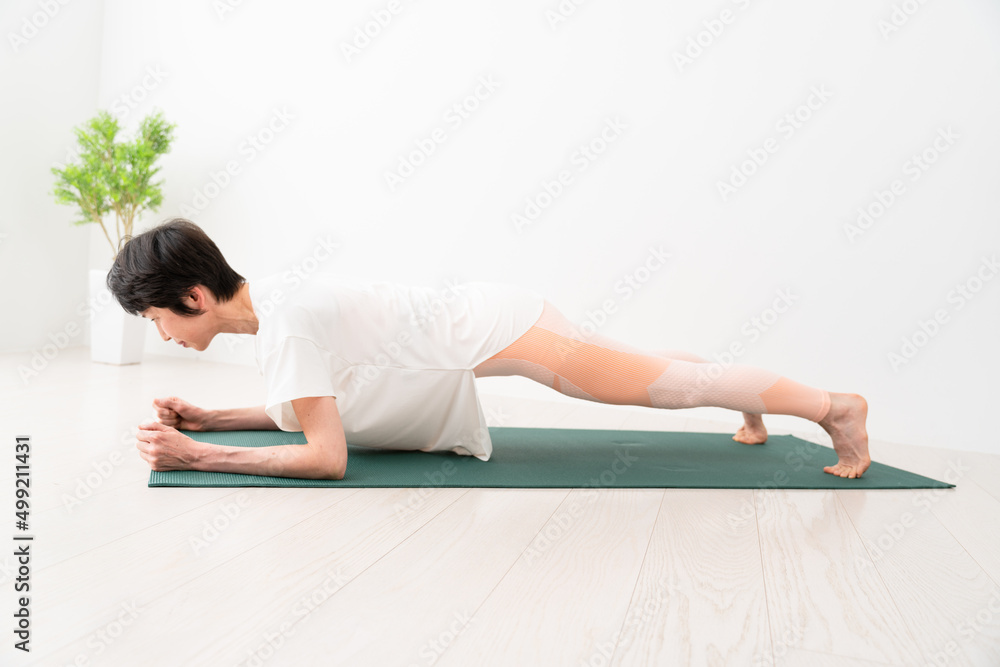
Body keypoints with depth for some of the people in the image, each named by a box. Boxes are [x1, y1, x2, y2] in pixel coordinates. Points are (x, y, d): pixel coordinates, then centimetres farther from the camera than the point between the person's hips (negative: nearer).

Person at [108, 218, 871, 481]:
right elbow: (299, 406, 16)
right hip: (478, 321, 8)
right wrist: (206, 419, 8)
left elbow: (325, 457, -24)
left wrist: (197, 457, -21)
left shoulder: (286, 322, -24)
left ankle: (836, 404, 18)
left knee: (670, 383, 1)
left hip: (489, 327, -8)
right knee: (653, 373, 25)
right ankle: (750, 404, 49)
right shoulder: (265, 297, 5)